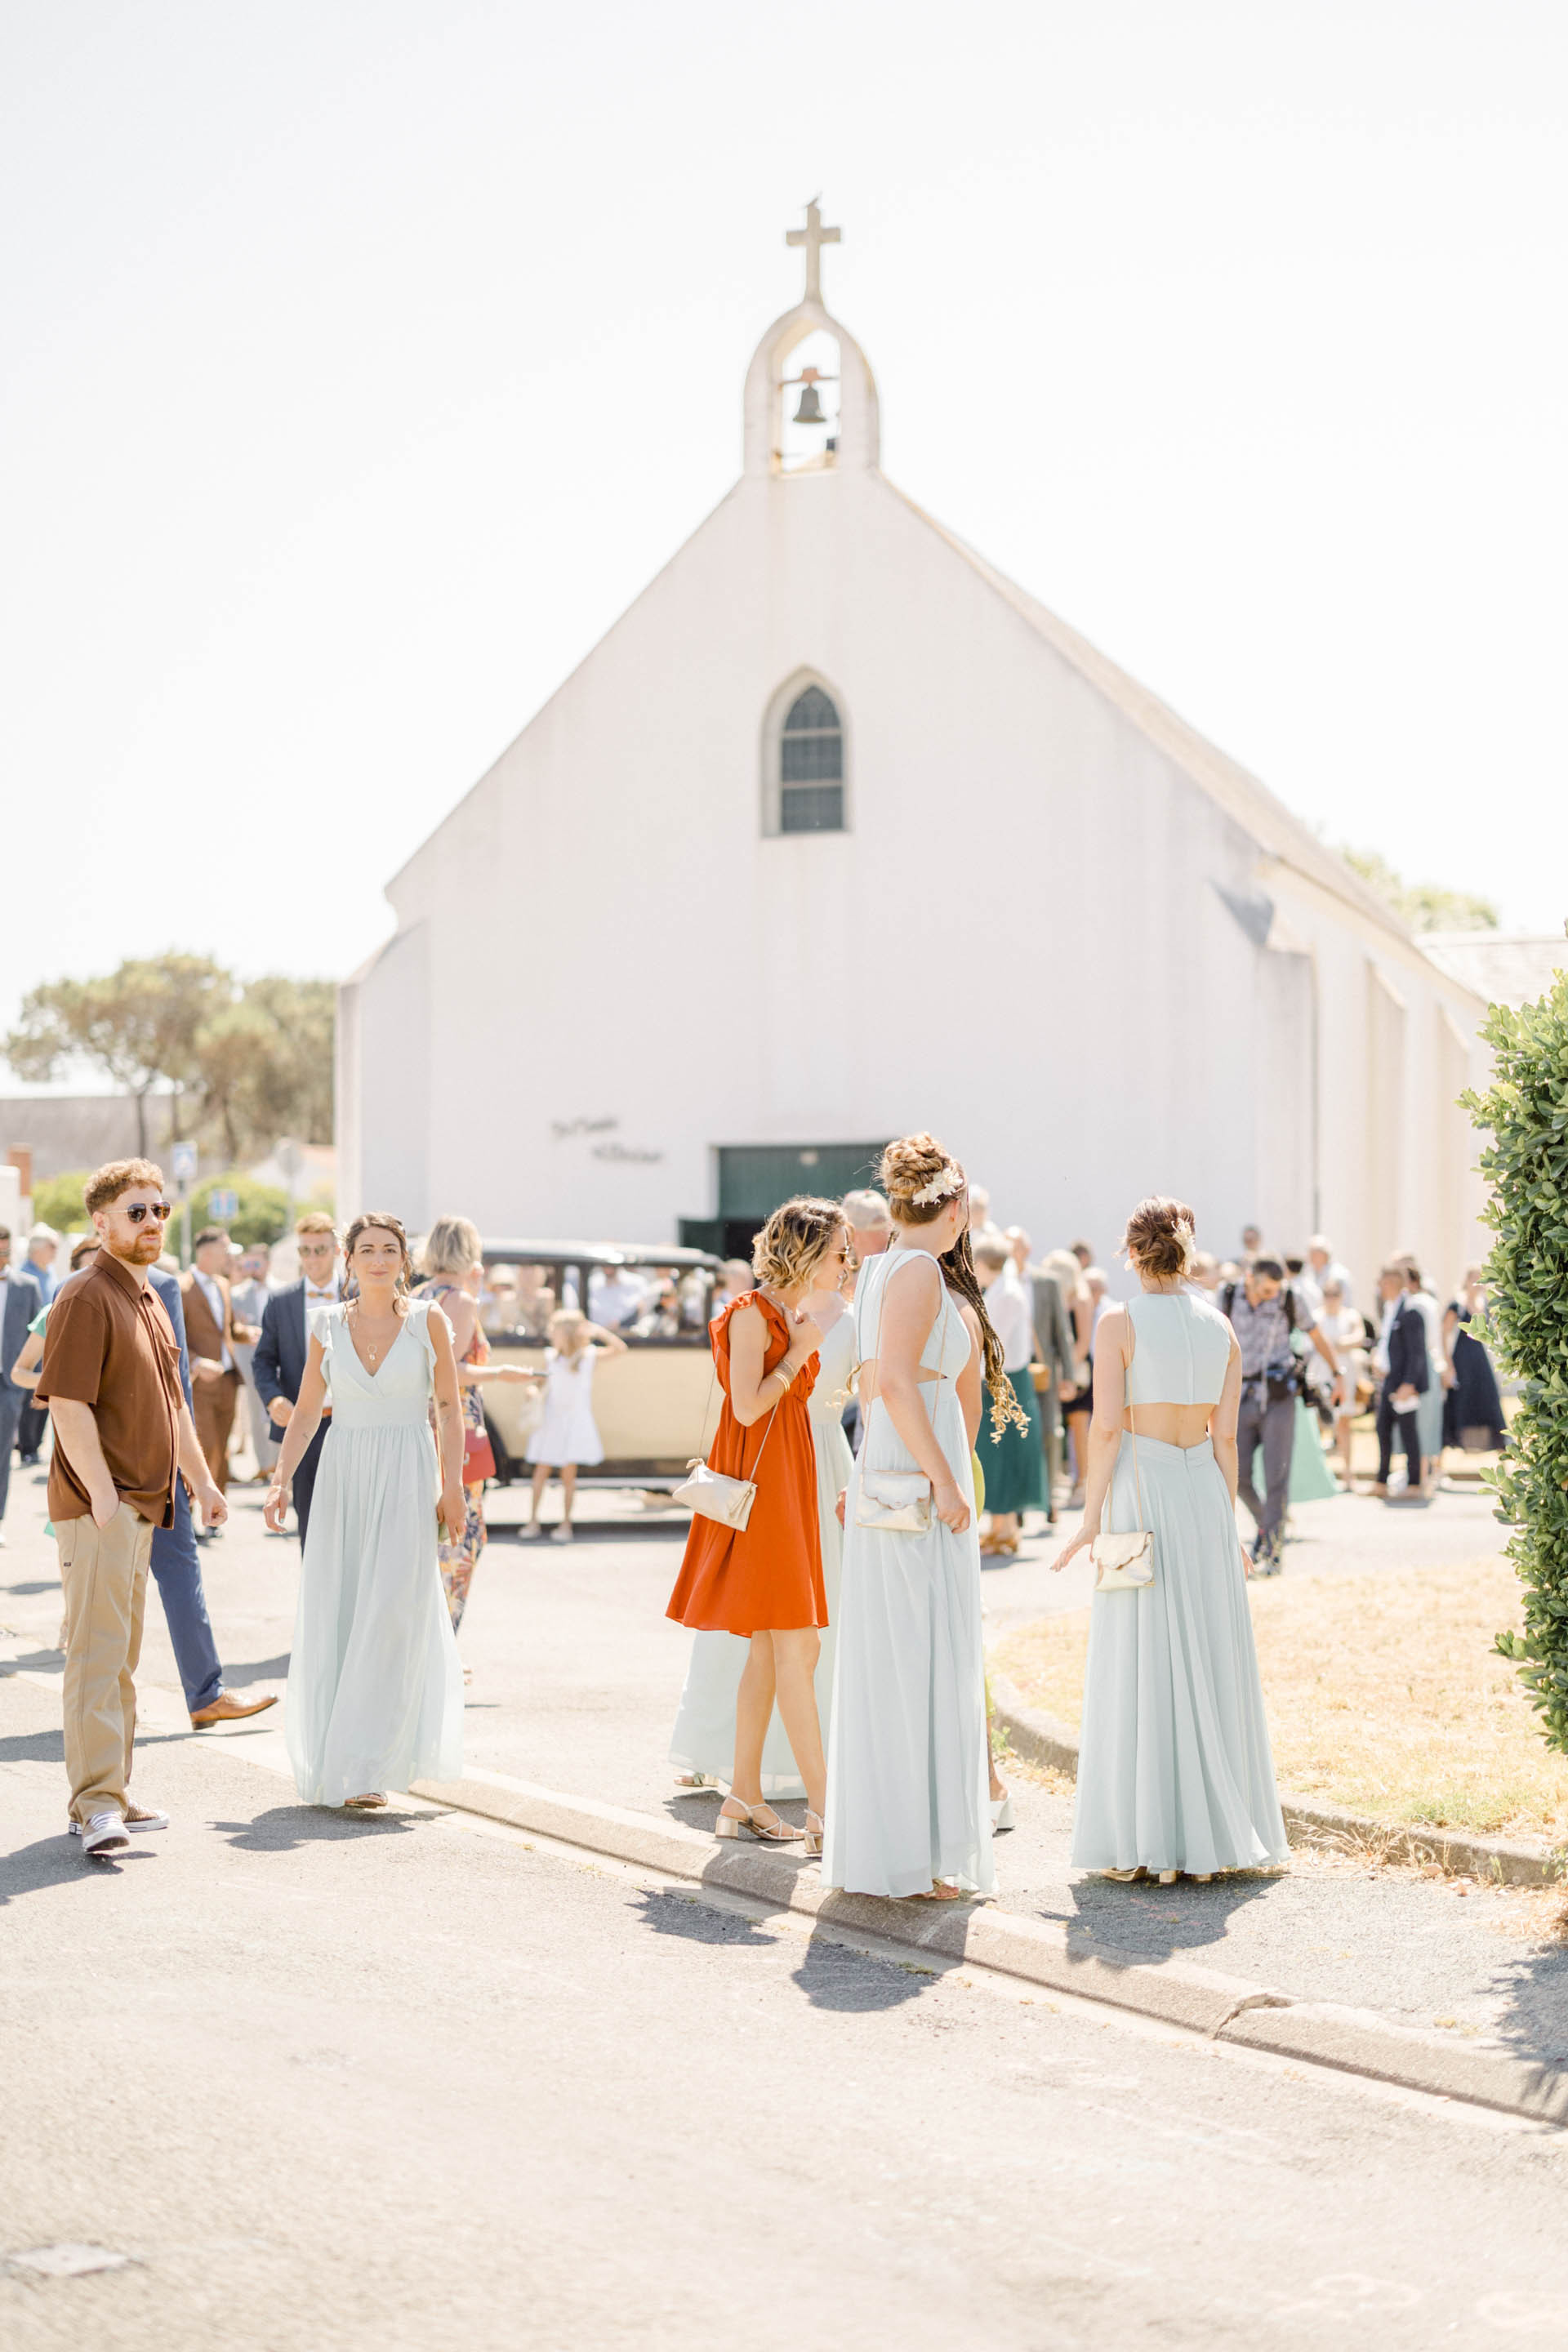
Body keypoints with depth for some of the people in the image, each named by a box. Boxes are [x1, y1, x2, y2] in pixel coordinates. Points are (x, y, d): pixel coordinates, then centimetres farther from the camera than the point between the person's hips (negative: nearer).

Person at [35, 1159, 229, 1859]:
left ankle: (111, 1796, 21)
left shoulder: (148, 1300, 19)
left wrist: (202, 1480, 24)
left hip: (141, 1503, 10)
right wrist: (101, 1492, -24)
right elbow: (68, 1403, -20)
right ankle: (96, 1806, -16)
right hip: (97, 1505, -10)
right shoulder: (86, 1298, -12)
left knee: (122, 1655, 14)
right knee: (96, 1651, -13)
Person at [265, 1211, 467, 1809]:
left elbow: (448, 1407, 1)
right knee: (331, 1618, 3)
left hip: (407, 1478, -3)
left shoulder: (429, 1320, 0)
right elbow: (306, 1411, 9)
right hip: (342, 1474, 3)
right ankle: (330, 1760, 18)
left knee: (391, 1614, -9)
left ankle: (366, 1767, -7)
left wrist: (452, 1487, -4)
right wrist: (280, 1480, -1)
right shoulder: (327, 1324, 5)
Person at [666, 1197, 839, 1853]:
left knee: (769, 1649, 9)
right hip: (757, 1485, -9)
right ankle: (822, 1810, -12)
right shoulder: (751, 1314, -12)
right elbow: (748, 1406, -20)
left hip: (787, 1484, 9)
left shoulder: (792, 1314, 16)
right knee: (796, 1647, -11)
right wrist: (799, 1352, -13)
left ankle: (744, 1797, 14)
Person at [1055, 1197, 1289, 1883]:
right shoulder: (1220, 1326, 6)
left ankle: (1144, 1840, 1)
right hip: (1204, 1492, 4)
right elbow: (1226, 1435, 5)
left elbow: (1106, 1426, -12)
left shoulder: (1120, 1323, -6)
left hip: (1139, 1492, -4)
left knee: (1140, 1668, 0)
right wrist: (1226, 1524, 12)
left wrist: (1092, 1518, -6)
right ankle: (1219, 1831, 14)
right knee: (1210, 1662, 10)